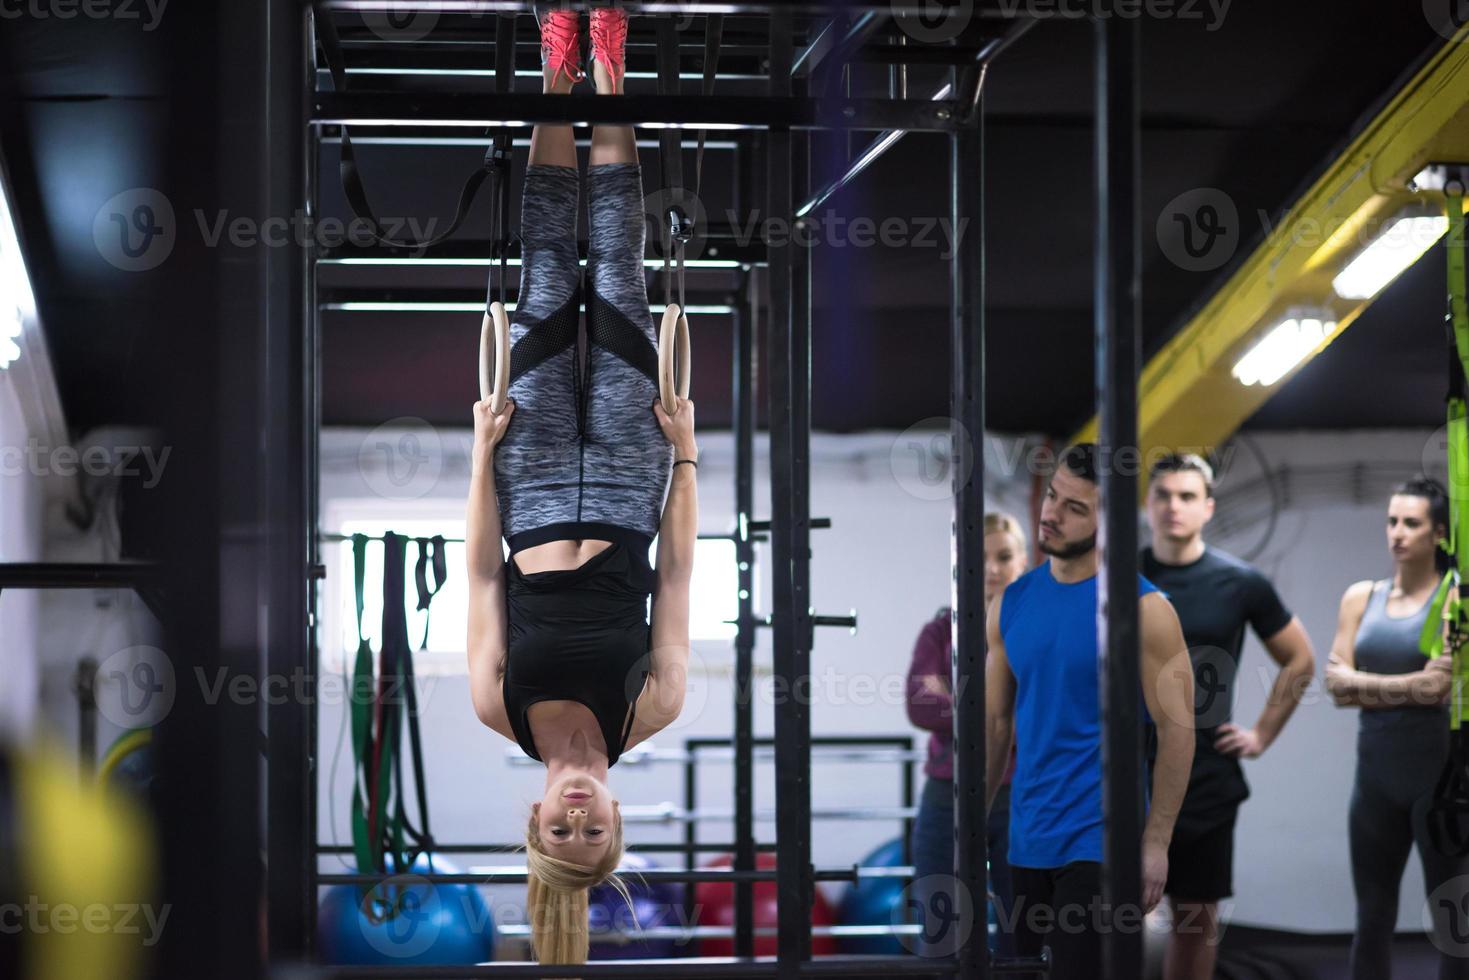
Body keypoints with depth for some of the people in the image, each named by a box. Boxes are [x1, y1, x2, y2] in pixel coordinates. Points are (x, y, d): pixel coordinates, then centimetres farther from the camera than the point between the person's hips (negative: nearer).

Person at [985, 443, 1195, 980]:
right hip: (1027, 844, 6)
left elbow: (1177, 731, -10)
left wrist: (1156, 843, -14)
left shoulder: (1143, 609, -9)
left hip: (1098, 844, -6)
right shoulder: (1012, 603, 8)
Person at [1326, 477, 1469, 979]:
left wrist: (1364, 685, -8)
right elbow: (1335, 682, -1)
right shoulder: (1361, 598, 8)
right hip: (1377, 773, 5)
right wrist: (1407, 686, -11)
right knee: (1372, 921, 8)